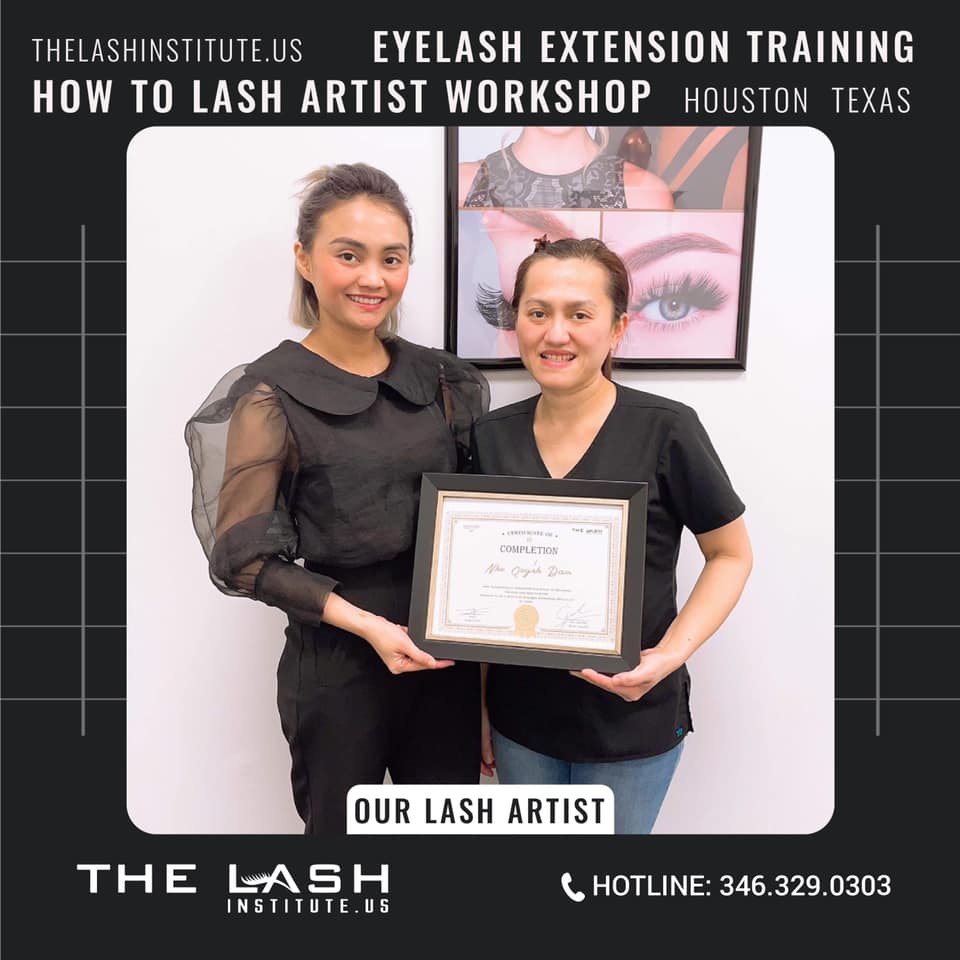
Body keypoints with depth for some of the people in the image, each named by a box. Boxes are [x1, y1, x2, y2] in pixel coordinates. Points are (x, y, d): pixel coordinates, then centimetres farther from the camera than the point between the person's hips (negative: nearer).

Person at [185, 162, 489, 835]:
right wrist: (365, 623, -20)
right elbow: (244, 557, -12)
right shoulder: (270, 395, -10)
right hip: (338, 664, -4)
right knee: (344, 823, 17)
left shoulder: (441, 378, 3)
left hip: (446, 651, 4)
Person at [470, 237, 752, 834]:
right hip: (520, 714, 3)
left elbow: (731, 555, -4)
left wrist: (672, 653, -19)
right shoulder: (492, 437, -4)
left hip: (631, 716, -2)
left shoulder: (666, 431, -16)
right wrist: (480, 709, 7)